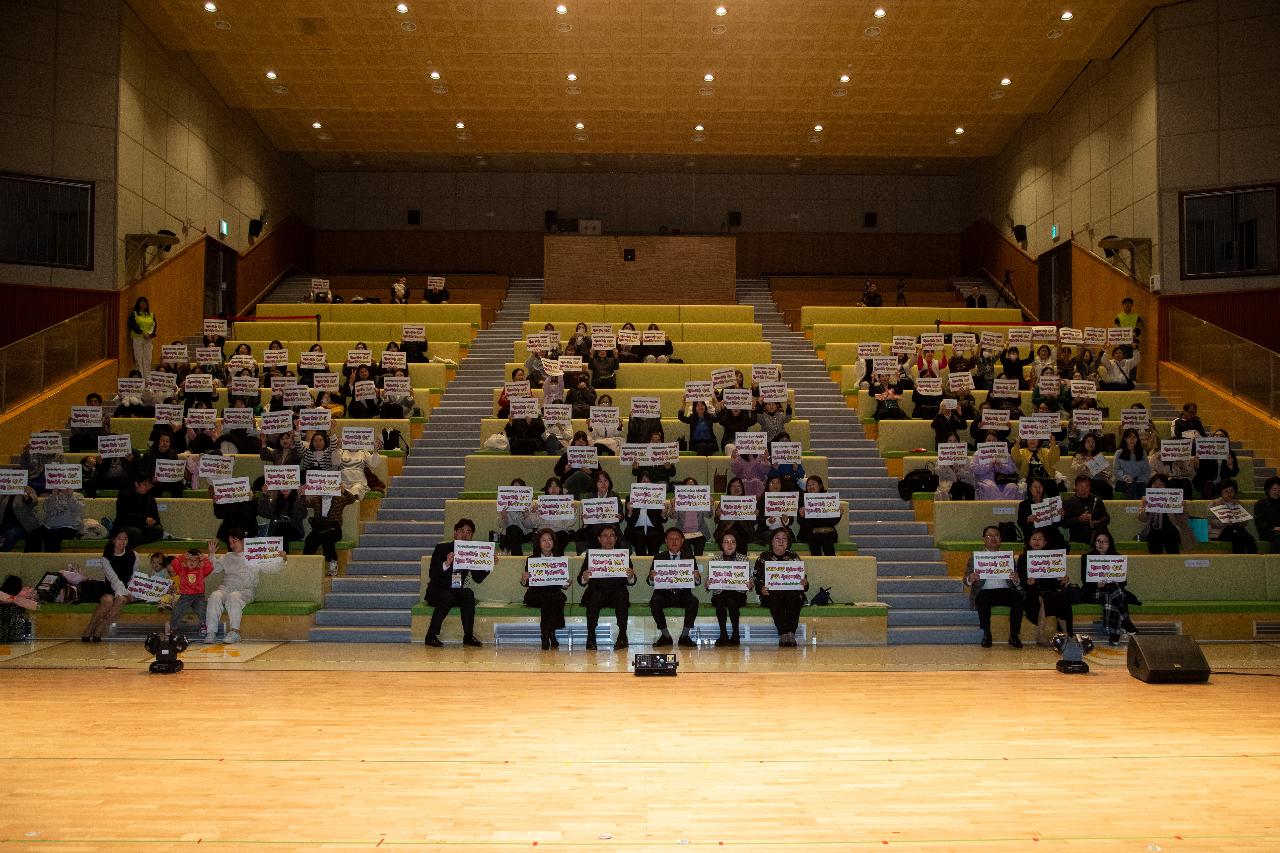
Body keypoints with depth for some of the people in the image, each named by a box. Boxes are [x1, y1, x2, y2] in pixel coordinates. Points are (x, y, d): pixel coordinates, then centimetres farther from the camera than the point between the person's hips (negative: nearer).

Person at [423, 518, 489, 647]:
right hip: (437, 591, -3)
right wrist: (446, 564, -32)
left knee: (469, 594, -28)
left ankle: (468, 636, -25)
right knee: (448, 597, -35)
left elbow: (478, 579, 2)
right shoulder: (442, 548, -4)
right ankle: (431, 636, -26)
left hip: (457, 592, 3)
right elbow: (432, 574, -15)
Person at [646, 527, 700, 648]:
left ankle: (684, 635, -13)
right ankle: (665, 635, -12)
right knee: (654, 602, -30)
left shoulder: (689, 557, 8)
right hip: (664, 593, 0)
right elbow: (650, 582, -1)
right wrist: (652, 577, -26)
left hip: (683, 594, 0)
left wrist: (697, 577, -22)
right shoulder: (659, 557, 6)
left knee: (694, 601, -29)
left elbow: (696, 582, 2)